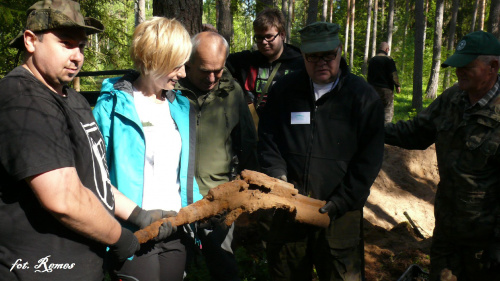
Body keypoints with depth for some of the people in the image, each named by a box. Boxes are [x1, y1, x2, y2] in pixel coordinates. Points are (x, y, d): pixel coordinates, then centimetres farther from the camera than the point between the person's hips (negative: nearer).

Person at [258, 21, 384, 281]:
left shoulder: (363, 96, -4)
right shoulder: (283, 90, 3)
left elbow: (370, 158, -6)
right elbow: (267, 140, 6)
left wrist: (342, 201, -12)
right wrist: (279, 179, -8)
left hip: (340, 212, -2)